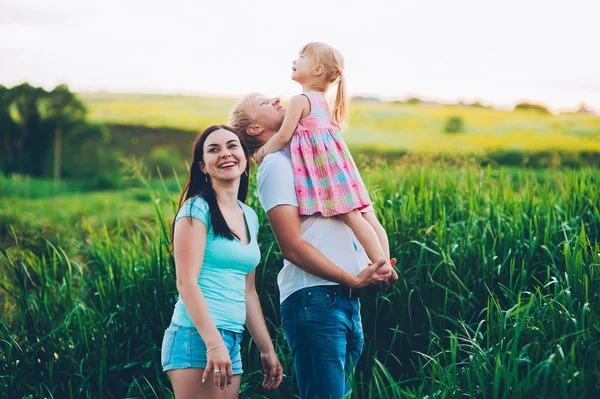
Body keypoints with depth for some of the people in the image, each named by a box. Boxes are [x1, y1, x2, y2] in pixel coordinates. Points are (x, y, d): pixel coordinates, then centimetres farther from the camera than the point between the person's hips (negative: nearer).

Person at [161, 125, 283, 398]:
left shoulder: (249, 217, 15)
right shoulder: (197, 208, -7)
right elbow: (187, 282, -14)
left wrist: (267, 349, 17)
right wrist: (213, 343, -22)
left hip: (232, 341, 8)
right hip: (197, 336, -7)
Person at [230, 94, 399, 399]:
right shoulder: (276, 165, -5)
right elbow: (292, 246, -13)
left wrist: (378, 268, 5)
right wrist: (353, 279, -11)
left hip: (347, 299, 9)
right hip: (315, 298, -9)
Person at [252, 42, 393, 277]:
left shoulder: (300, 100, -7)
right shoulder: (321, 100, 20)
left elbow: (284, 136, -8)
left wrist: (262, 153, 4)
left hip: (322, 164, -9)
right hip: (336, 159, 9)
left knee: (351, 216, -11)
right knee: (364, 214, 4)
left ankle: (381, 263, -15)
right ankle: (385, 263, 4)